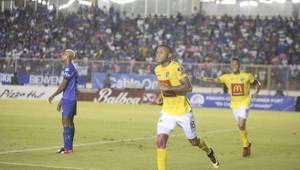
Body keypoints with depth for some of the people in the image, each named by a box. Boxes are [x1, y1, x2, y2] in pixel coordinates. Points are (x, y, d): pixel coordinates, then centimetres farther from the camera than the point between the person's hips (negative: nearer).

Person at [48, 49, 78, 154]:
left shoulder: (69, 68, -15)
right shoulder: (70, 68, 17)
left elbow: (63, 86, -16)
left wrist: (53, 96, -6)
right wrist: (61, 101, 24)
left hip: (69, 99, -10)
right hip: (69, 99, 10)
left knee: (66, 122, -9)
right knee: (69, 122, 12)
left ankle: (68, 148, -9)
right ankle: (68, 147, 16)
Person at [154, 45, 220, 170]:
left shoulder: (176, 67, -19)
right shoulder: (157, 70, 3)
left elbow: (188, 87, -25)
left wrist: (169, 88, -32)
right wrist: (160, 96, 3)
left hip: (183, 112, -5)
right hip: (167, 112, 5)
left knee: (194, 141, 14)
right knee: (160, 141, -15)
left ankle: (209, 152, 46)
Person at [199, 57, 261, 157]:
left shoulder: (247, 76, -6)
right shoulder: (227, 77, -3)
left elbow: (258, 84, 6)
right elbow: (215, 80, -15)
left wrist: (256, 93, -14)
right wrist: (204, 79, -32)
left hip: (244, 103, -3)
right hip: (234, 104, 3)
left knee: (241, 125, -16)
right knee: (241, 126, 10)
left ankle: (245, 146, 1)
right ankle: (247, 144, 31)